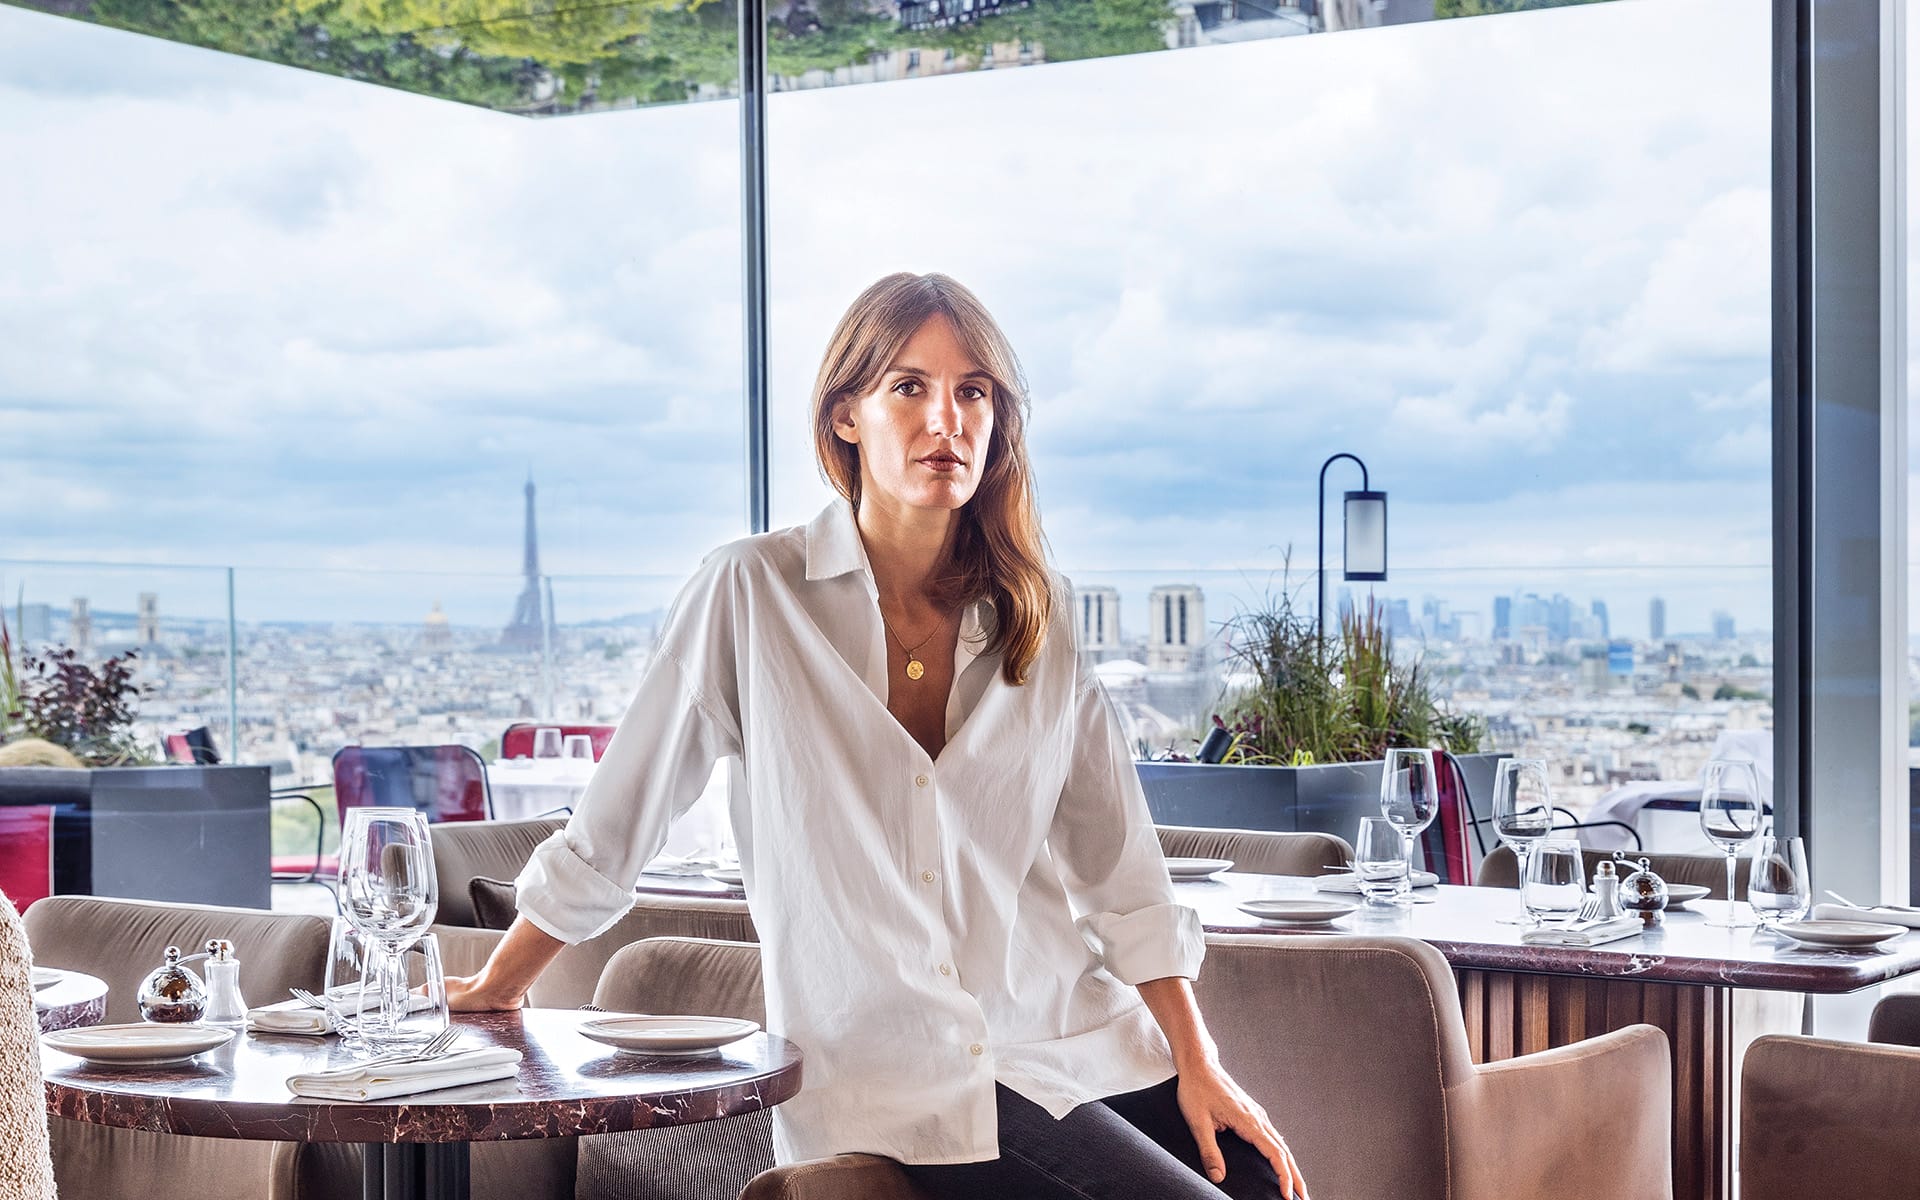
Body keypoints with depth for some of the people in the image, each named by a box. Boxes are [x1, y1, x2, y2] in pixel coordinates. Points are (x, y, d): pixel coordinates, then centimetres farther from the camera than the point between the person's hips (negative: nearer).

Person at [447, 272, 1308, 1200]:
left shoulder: (1039, 615, 6)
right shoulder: (752, 595, -6)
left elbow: (1120, 867, 9)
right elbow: (616, 821, 3)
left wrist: (1198, 1066, 3)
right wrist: (499, 985, 11)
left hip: (1083, 1042, 4)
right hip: (899, 1081, -4)